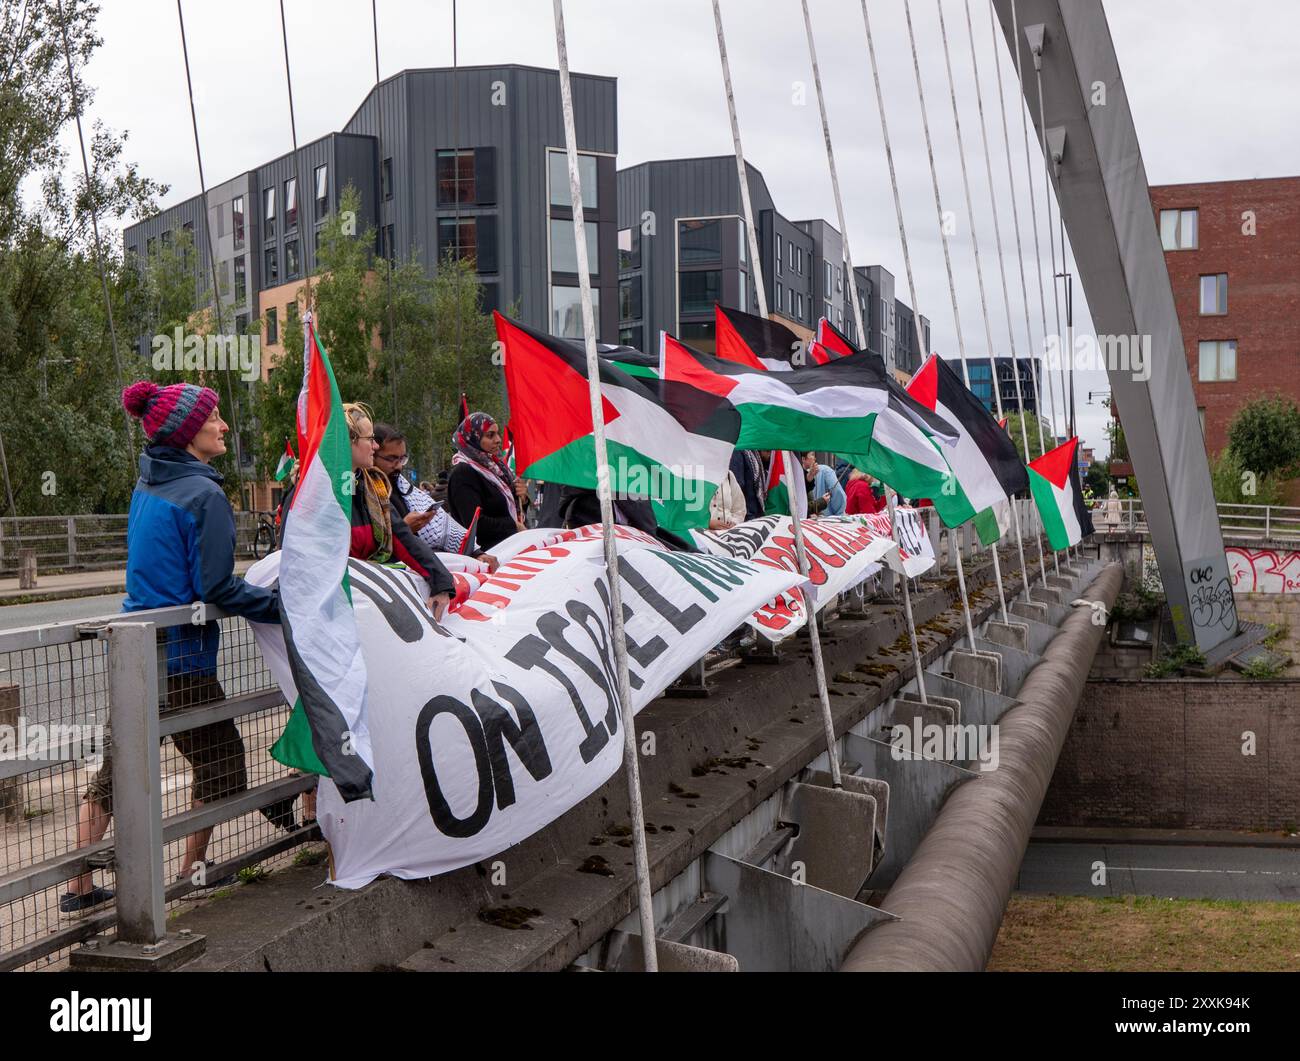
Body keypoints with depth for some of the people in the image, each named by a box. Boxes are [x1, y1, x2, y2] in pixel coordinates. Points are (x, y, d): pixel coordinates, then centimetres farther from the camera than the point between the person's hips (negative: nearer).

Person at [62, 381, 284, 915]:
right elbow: (217, 587, -19)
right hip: (180, 656, -8)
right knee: (219, 754, 12)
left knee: (116, 766, 14)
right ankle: (194, 868, 24)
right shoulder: (203, 494, -17)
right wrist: (285, 605, -11)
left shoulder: (147, 485, 9)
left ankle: (80, 887, 20)